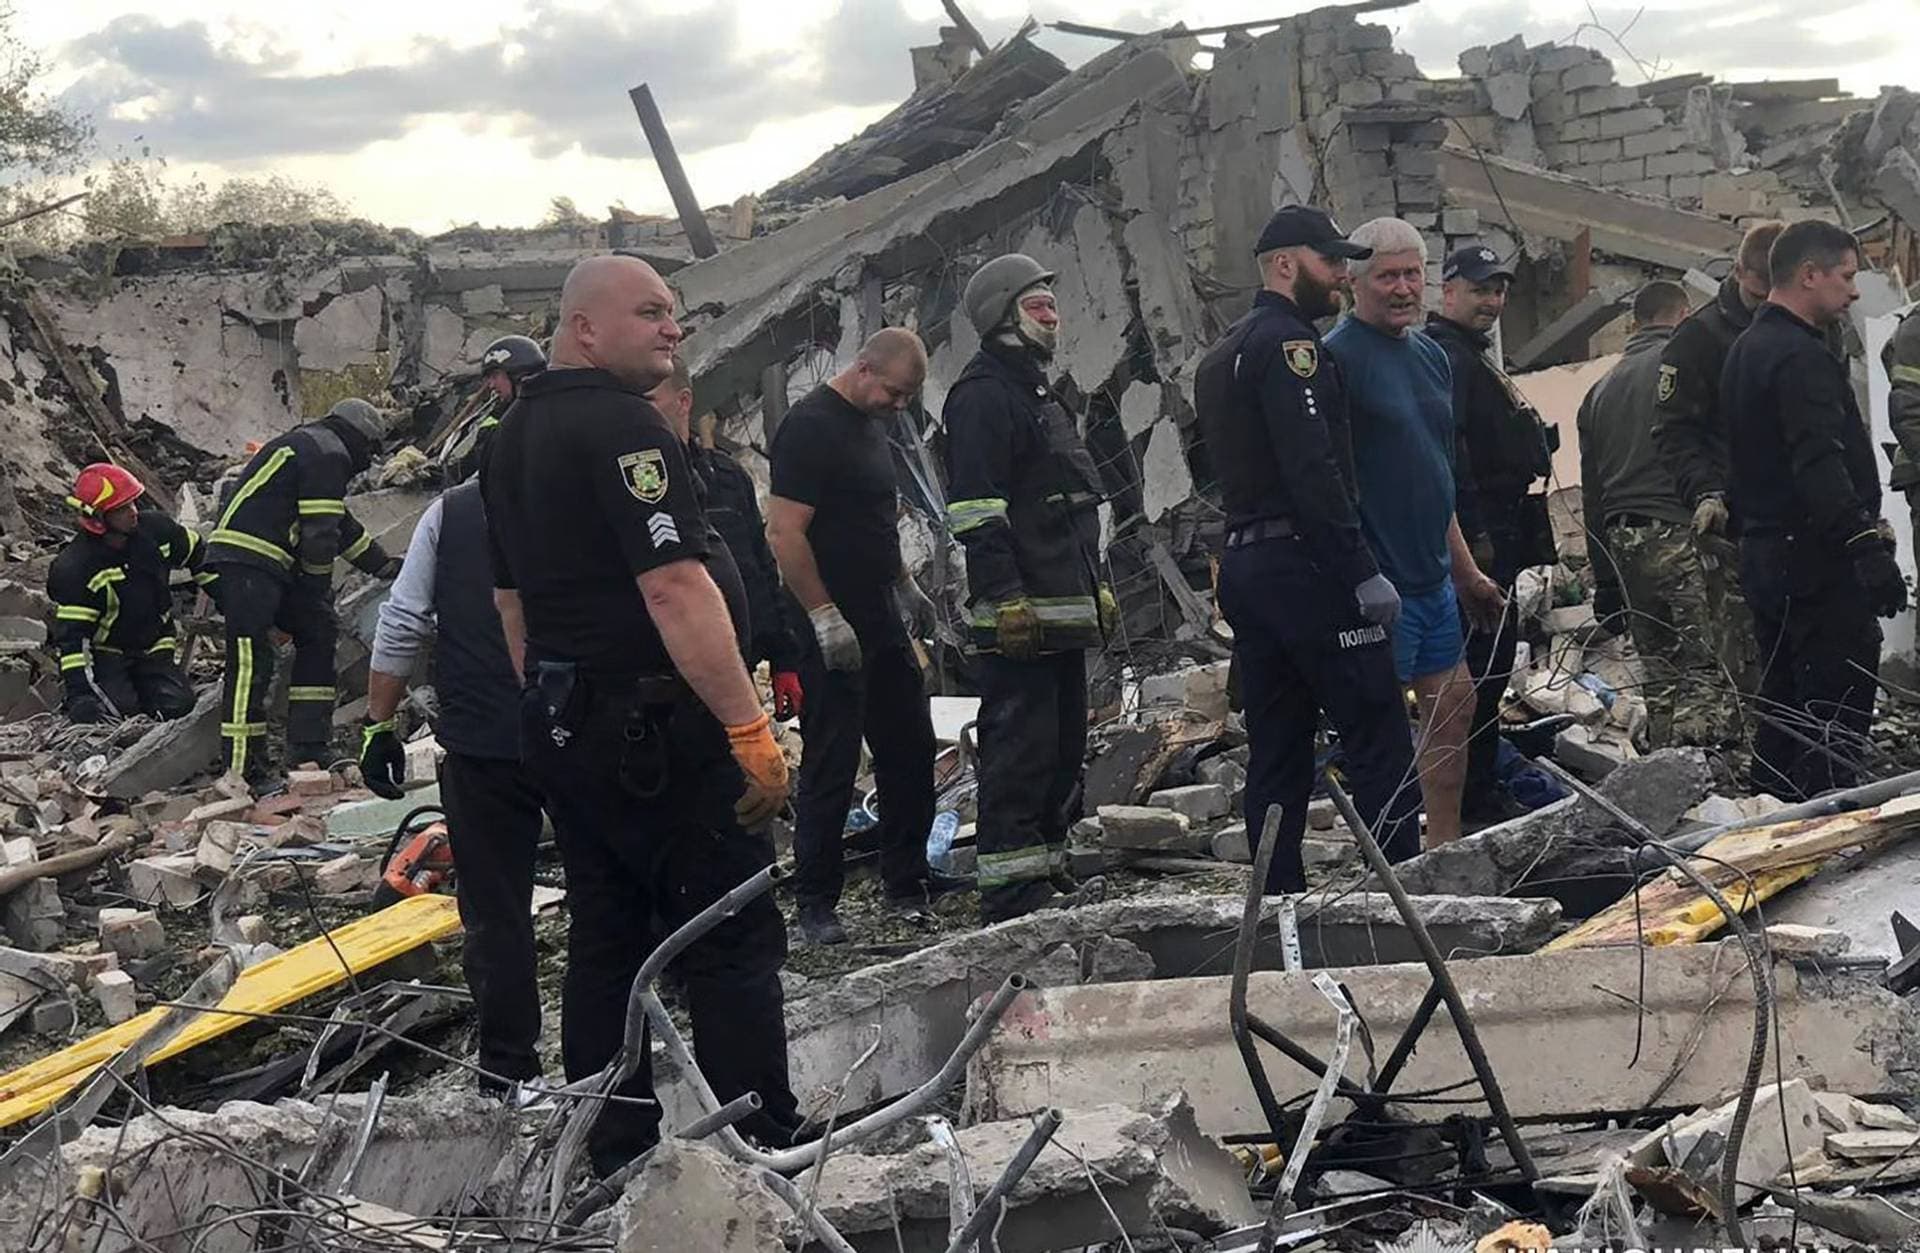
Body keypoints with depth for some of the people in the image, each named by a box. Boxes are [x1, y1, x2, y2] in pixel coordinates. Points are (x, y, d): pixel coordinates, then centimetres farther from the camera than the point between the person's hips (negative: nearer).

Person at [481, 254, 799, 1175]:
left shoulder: (513, 437, 14)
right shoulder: (622, 424, -16)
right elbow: (675, 589, -24)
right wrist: (750, 727, -23)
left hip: (560, 723, 9)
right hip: (660, 731, -9)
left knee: (606, 937, 13)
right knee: (734, 941, -3)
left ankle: (620, 1155, 19)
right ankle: (762, 1152, 0)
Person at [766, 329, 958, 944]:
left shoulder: (872, 425, 14)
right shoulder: (810, 426, -16)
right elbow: (784, 532, -22)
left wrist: (906, 588, 23)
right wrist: (826, 618, -22)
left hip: (882, 623, 10)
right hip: (834, 632, -10)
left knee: (911, 750, 15)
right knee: (830, 767, -4)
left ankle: (907, 879, 27)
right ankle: (816, 904, 5)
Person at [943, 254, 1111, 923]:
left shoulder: (1038, 393, 23)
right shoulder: (983, 396, -10)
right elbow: (976, 510, -18)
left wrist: (1094, 587, 27)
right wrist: (1006, 598, -24)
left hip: (1063, 608, 11)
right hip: (1018, 613, -10)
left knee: (1063, 745, 14)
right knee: (1018, 747, -9)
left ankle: (1047, 867, 22)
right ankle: (1010, 887, -7)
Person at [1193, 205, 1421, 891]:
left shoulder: (1220, 355, 21)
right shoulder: (1288, 342, -10)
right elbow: (1313, 470, -19)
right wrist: (1364, 572, -20)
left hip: (1242, 566, 10)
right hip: (1306, 566, -10)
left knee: (1276, 752, 10)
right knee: (1380, 741, -7)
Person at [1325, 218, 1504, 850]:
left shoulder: (1431, 355, 14)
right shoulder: (1338, 357, -12)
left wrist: (1467, 571, 23)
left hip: (1435, 577, 9)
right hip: (1379, 582, -9)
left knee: (1454, 706, 15)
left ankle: (1445, 848, 26)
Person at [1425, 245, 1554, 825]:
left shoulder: (1474, 357, 22)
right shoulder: (1446, 357, -13)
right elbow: (1448, 454, -23)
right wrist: (1475, 534, -26)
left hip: (1496, 537, 11)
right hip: (1477, 537, -11)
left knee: (1492, 659, 14)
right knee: (1481, 664, -9)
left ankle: (1484, 790, 21)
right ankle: (1476, 797, -5)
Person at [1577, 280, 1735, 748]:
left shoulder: (1601, 390, 22)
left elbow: (1592, 494, 22)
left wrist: (1605, 582, 23)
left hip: (1623, 541, 7)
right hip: (1683, 532, -7)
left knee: (1661, 676, 12)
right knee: (1708, 674, -11)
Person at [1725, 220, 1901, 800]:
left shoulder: (1746, 349, 18)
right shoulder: (1800, 356, -15)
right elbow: (1821, 466, -27)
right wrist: (1868, 547, -31)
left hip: (1762, 552, 11)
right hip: (1816, 562, -10)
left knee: (1782, 715, 16)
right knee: (1837, 719, -9)